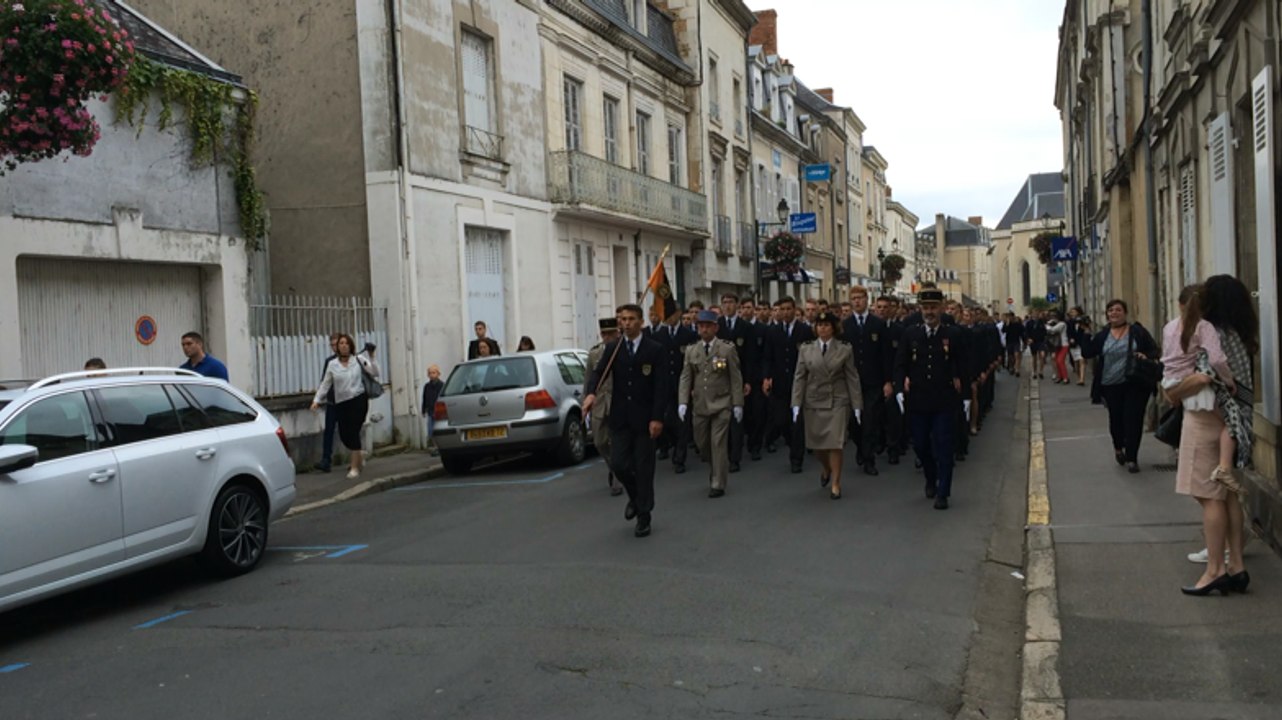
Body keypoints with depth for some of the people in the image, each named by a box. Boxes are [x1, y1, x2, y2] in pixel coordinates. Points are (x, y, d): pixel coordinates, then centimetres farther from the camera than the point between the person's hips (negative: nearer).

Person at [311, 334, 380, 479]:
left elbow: (374, 373, -6)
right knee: (344, 434, 5)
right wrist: (317, 400, 1)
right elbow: (325, 384, 8)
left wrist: (371, 357, -16)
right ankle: (358, 459, 33)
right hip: (342, 403, 4)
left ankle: (355, 467, -1)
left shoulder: (359, 359, 0)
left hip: (359, 400, -4)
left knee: (353, 432, -9)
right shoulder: (332, 364, 5)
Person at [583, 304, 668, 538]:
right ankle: (634, 497, 27)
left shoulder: (655, 350, -4)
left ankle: (644, 517, 13)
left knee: (644, 468, 2)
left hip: (644, 418, -3)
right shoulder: (612, 348, 6)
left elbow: (661, 386, -7)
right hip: (619, 417, 3)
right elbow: (598, 372, -6)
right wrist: (591, 392, -27)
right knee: (618, 463, -2)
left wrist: (657, 417, -15)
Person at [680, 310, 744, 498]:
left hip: (721, 404, -4)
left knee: (718, 443, -5)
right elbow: (685, 377, 4)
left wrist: (737, 404, -6)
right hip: (699, 405, 4)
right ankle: (718, 469, 36)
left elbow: (736, 378, -2)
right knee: (701, 443, 10)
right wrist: (683, 402, -7)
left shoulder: (727, 349, -3)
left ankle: (718, 484, 5)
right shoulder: (691, 350, 6)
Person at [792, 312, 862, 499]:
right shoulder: (806, 348, 3)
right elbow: (799, 377, 2)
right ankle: (826, 468, 40)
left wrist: (857, 405, -2)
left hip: (837, 402, -2)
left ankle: (836, 484, 8)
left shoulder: (845, 349, 0)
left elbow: (852, 378, 0)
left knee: (835, 443, -6)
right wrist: (796, 404, -3)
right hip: (813, 402, 2)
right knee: (816, 443, 8)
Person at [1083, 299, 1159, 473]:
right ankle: (1118, 447, 40)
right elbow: (1087, 353, 2)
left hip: (1135, 384, -2)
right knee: (1116, 419, 11)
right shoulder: (1102, 335, 6)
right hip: (1111, 386, 2)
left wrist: (1146, 356, -19)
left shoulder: (1137, 331, 0)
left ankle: (1131, 458, 6)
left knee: (1133, 420, -3)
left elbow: (1155, 350, 1)